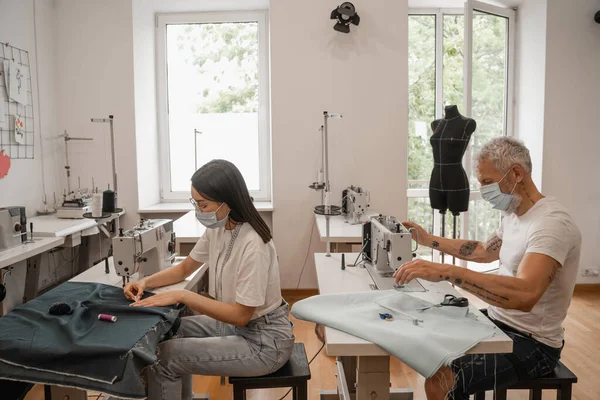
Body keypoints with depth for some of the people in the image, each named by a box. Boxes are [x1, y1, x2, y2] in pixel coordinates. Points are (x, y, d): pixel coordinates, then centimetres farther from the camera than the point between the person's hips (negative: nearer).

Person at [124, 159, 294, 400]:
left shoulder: (252, 245, -29)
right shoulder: (218, 229, -2)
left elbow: (241, 315, -25)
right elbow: (185, 268, 12)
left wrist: (181, 296, -24)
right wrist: (145, 283, -4)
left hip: (263, 340, -8)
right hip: (237, 324, 9)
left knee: (164, 358, -12)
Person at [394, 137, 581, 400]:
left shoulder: (552, 222, -25)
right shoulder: (514, 214, 6)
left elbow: (525, 295, -41)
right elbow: (485, 252, 24)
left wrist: (447, 272, -47)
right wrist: (429, 240, 18)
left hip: (531, 343, -9)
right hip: (499, 324, 9)